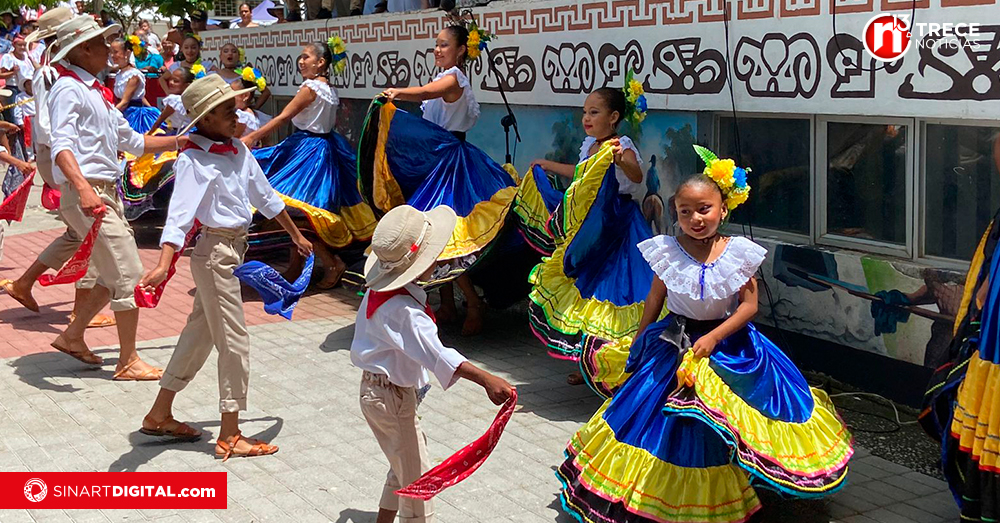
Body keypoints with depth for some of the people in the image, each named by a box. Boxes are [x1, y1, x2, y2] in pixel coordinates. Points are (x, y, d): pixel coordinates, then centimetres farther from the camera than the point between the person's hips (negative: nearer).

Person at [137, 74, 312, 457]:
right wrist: (163, 265, -42)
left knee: (200, 333, 17)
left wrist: (296, 235, 26)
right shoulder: (194, 161, -18)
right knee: (234, 340, -4)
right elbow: (180, 214, -30)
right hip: (215, 252, -9)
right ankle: (230, 436, 5)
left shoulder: (238, 150, 7)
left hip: (233, 250, 9)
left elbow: (264, 195, 18)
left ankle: (160, 415, 30)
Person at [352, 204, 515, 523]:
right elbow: (436, 354, -44)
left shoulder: (378, 290, -1)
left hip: (376, 387, 10)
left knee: (404, 466, 25)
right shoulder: (403, 311, -31)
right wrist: (487, 380, -53)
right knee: (417, 479, -1)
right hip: (392, 398, -10)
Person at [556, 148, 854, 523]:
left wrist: (713, 337, -19)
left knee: (724, 419, 5)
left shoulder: (738, 253, -10)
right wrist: (638, 344, 9)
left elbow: (749, 305, -10)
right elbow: (653, 304, 3)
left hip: (727, 344, 0)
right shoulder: (666, 253, -9)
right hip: (674, 345, 1)